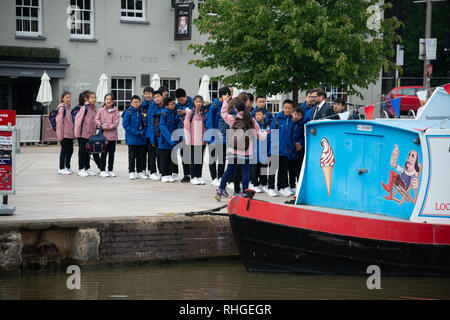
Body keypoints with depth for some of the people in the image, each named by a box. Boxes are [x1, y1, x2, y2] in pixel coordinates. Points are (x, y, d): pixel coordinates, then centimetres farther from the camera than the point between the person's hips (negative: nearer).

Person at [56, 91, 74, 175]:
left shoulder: (69, 108, 14)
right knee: (64, 151, -4)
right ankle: (61, 169, 2)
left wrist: (73, 133, 21)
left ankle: (67, 167, 23)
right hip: (64, 134, -9)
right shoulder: (61, 108, -12)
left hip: (70, 134, 9)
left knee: (70, 150, 13)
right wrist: (60, 135, -19)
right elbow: (59, 122, -16)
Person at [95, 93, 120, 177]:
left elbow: (115, 124, -8)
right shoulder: (101, 110, 3)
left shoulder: (116, 111, -2)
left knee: (111, 153, 8)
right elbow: (97, 120, 3)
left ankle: (110, 170, 17)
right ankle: (102, 170, 7)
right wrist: (101, 125, -16)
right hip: (103, 135, 0)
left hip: (113, 136, 0)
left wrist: (104, 126, -13)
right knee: (104, 153, 1)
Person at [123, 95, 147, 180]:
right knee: (132, 156, 1)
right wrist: (136, 132, -14)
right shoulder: (128, 112, -7)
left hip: (141, 138, 4)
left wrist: (143, 131, -9)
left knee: (141, 155, 8)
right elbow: (125, 125, -9)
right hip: (132, 138, -3)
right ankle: (131, 172, 6)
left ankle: (140, 172, 16)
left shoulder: (142, 111, 3)